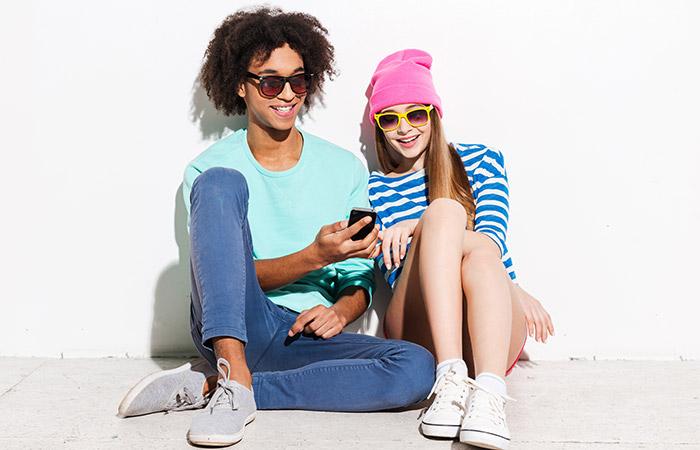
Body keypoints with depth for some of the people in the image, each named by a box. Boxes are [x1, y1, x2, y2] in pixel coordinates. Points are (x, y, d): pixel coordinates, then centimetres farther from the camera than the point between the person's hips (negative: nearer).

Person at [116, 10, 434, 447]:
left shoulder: (345, 168, 9)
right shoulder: (213, 168, 3)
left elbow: (359, 279, 10)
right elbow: (240, 275, -5)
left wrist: (342, 310, -12)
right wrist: (315, 257, -22)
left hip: (305, 335, 3)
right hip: (230, 325, -2)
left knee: (417, 367, -27)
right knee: (221, 182, -23)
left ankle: (209, 385, -21)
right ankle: (236, 379, -31)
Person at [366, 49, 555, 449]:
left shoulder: (482, 160, 16)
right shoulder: (375, 190, 16)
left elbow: (493, 237, 0)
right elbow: (393, 269, 2)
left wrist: (417, 228, -18)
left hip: (494, 335, 1)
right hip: (417, 335, 0)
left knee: (480, 252, -32)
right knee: (443, 209, -25)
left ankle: (489, 396, -52)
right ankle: (451, 380, -39)